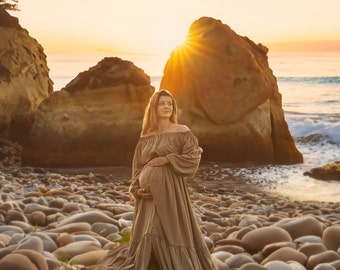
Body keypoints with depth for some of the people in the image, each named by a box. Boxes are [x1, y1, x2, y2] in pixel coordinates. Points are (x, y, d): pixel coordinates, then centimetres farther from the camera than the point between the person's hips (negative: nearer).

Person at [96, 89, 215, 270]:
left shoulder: (182, 132, 0)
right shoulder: (146, 136, 12)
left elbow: (193, 157, -9)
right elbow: (137, 165, 13)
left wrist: (167, 159, -14)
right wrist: (136, 188, -2)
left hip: (170, 190, -4)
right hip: (148, 193, 4)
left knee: (172, 233, -7)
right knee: (147, 236, 8)